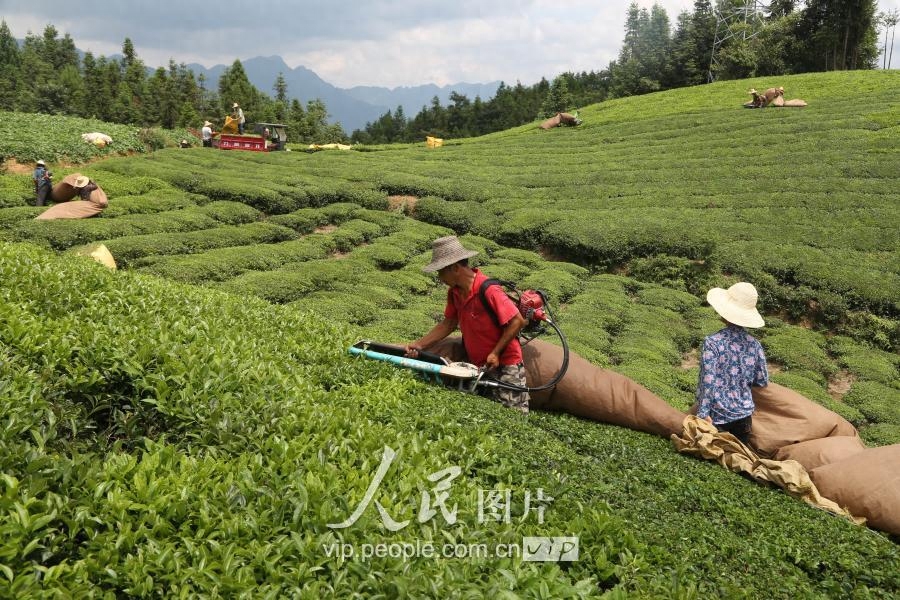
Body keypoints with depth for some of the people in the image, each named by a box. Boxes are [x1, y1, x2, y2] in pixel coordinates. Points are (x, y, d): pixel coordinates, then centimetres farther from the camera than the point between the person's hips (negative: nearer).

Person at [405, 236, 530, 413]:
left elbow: (517, 321, -22)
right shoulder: (454, 292, 0)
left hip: (504, 364, -8)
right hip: (477, 365, 8)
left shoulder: (489, 290, -24)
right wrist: (419, 344, 0)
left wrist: (495, 353, -21)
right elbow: (448, 324, 9)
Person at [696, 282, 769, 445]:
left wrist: (703, 413, -13)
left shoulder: (712, 342, -15)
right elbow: (763, 382, 8)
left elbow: (707, 381, -18)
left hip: (717, 416, -4)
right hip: (744, 414, 4)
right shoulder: (754, 344, 0)